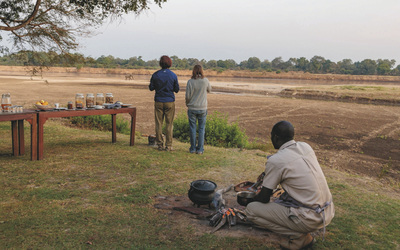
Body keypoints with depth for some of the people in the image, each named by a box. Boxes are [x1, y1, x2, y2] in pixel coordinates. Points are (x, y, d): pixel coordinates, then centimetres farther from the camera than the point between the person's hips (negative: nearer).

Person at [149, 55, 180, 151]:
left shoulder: (155, 75, -4)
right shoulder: (173, 75, -4)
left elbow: (151, 88, 3)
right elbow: (177, 90, 2)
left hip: (158, 101, 1)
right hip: (170, 101, 0)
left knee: (159, 123, 8)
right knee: (169, 124, 5)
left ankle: (160, 145, 11)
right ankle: (168, 145, 6)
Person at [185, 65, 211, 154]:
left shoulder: (190, 82, -11)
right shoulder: (205, 81, -7)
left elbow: (188, 96, -7)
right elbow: (209, 90, 12)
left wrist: (187, 104, 11)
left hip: (192, 108, -1)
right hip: (203, 108, 1)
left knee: (192, 128, 9)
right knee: (201, 129, 9)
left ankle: (193, 148, 16)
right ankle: (200, 149, 10)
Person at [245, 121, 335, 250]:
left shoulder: (275, 161, -16)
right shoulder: (306, 147, 5)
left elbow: (264, 198, -6)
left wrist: (254, 199, 17)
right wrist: (268, 174, 31)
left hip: (310, 219, -8)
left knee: (251, 210, -3)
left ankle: (299, 237, -2)